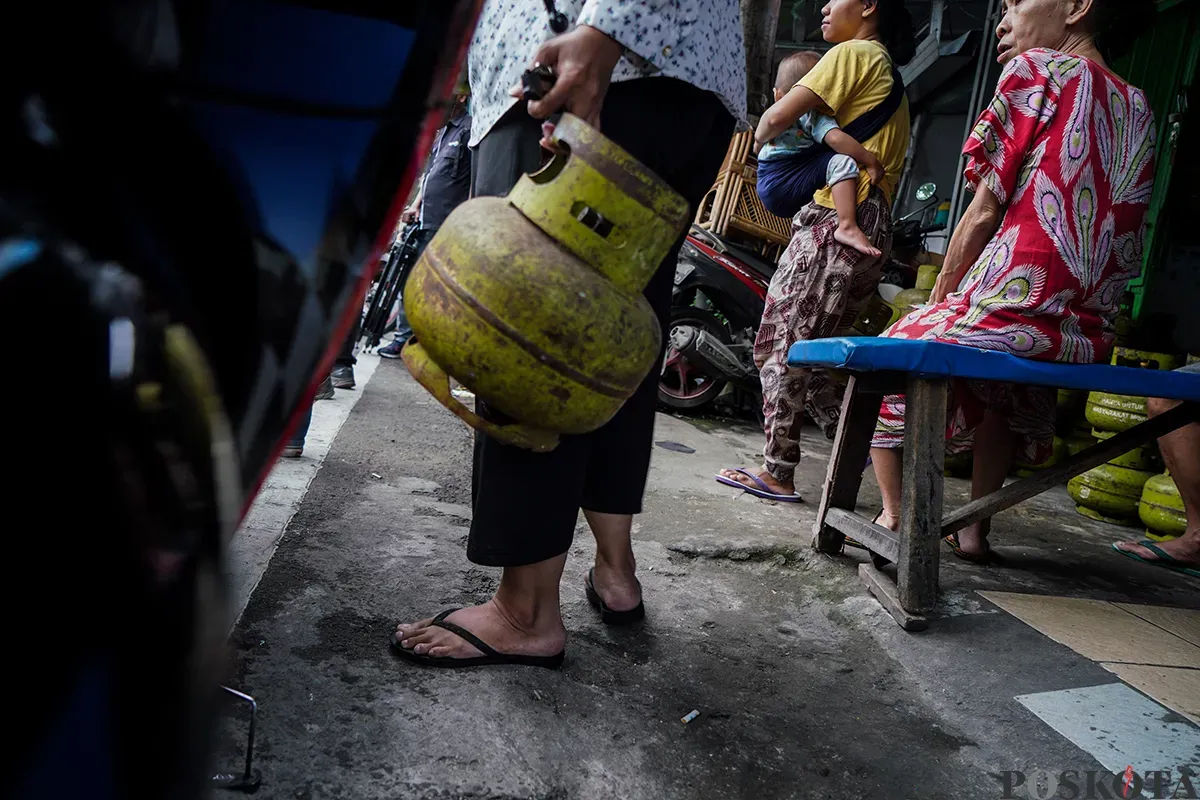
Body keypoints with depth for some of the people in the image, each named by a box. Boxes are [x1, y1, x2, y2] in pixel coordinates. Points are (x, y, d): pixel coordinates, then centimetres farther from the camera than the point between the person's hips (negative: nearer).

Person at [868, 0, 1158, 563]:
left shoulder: (1036, 71, -2)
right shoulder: (1138, 108, 17)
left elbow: (985, 212, -7)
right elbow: (1125, 242, 17)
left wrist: (940, 295, 5)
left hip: (1011, 309, -7)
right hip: (1090, 333, 7)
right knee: (1005, 386, 38)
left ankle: (894, 515, 11)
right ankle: (976, 529, 31)